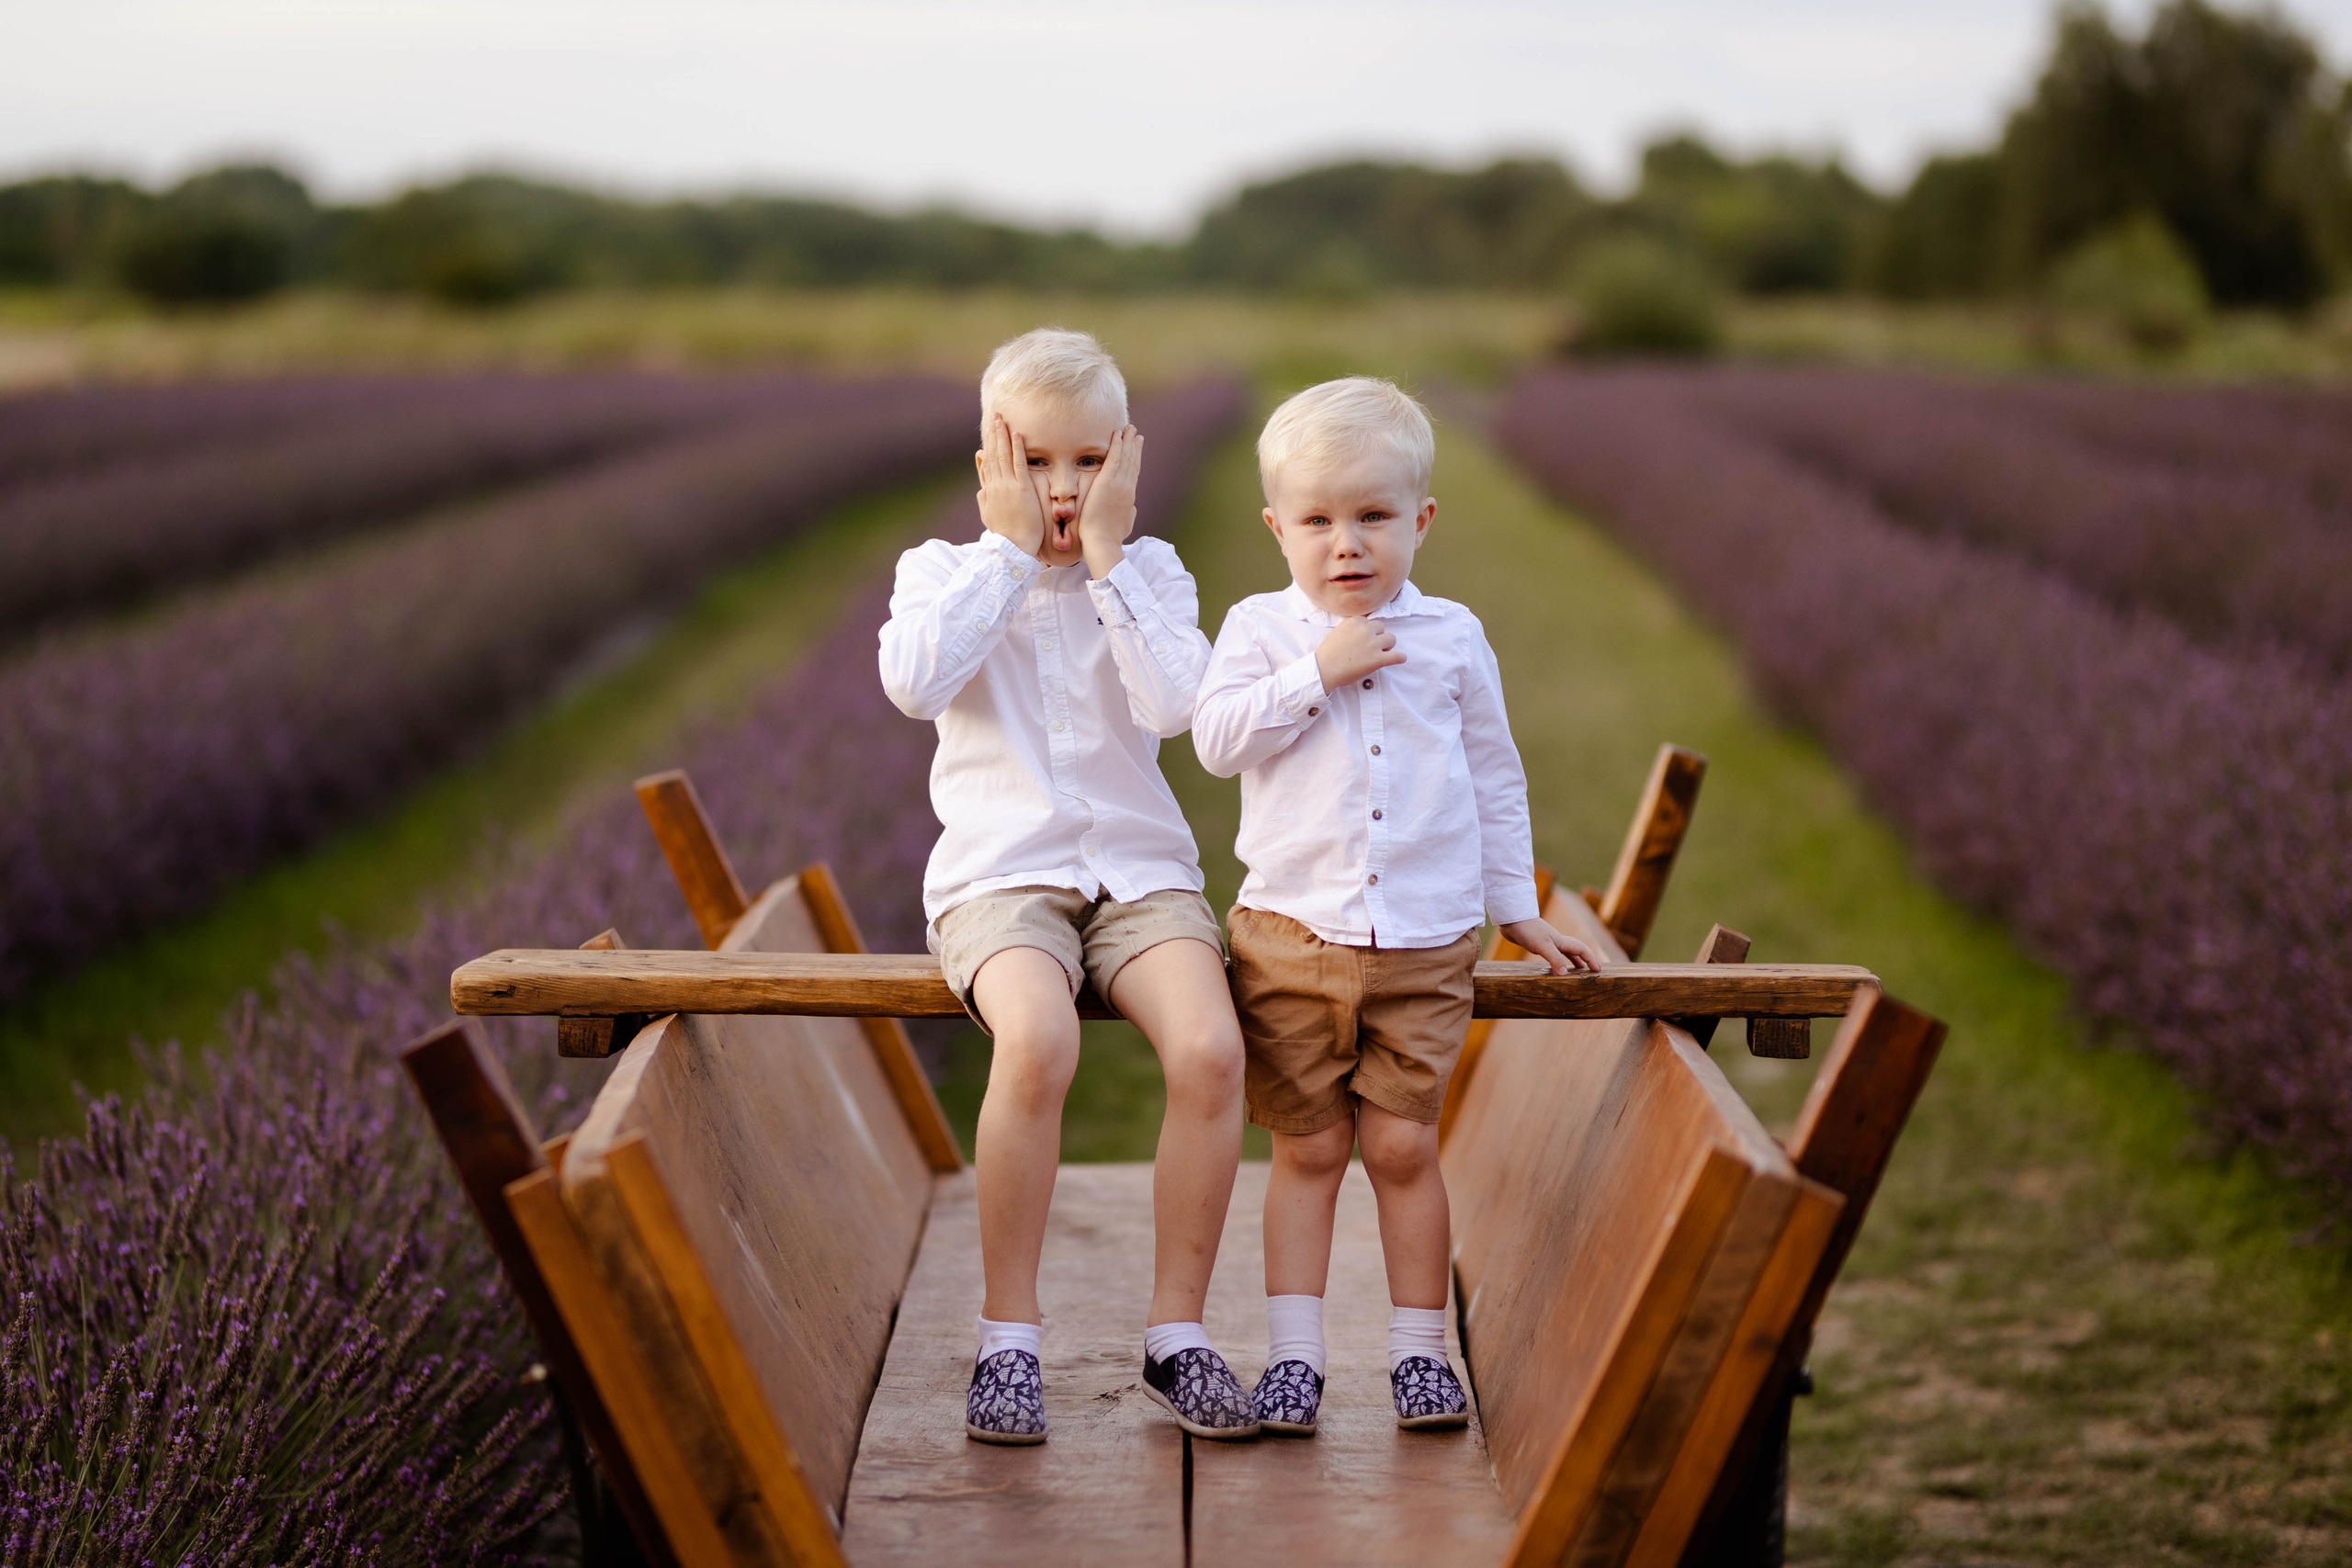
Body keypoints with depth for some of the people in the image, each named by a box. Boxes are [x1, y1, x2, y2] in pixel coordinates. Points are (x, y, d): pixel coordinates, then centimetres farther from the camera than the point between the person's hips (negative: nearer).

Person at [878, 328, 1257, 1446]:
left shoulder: (1149, 574, 10)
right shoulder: (943, 572, 8)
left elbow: (1174, 705, -10)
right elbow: (915, 683, -16)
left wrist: (1108, 556, -9)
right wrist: (1009, 548, -10)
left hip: (1138, 865, 2)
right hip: (1000, 871, -2)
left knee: (1210, 1048, -27)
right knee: (1038, 1040, -34)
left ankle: (1176, 1331, -9)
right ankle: (1009, 1335, -18)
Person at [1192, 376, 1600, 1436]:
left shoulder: (1451, 637, 7)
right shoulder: (1261, 630, 3)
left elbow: (1495, 779, 15)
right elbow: (1217, 740, -13)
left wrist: (1516, 909, 15)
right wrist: (1317, 673, -16)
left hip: (1426, 940, 1)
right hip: (1292, 937, -1)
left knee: (1403, 1146, 2)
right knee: (1307, 1149, 4)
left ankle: (1420, 1349, 14)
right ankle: (1293, 1353, 11)